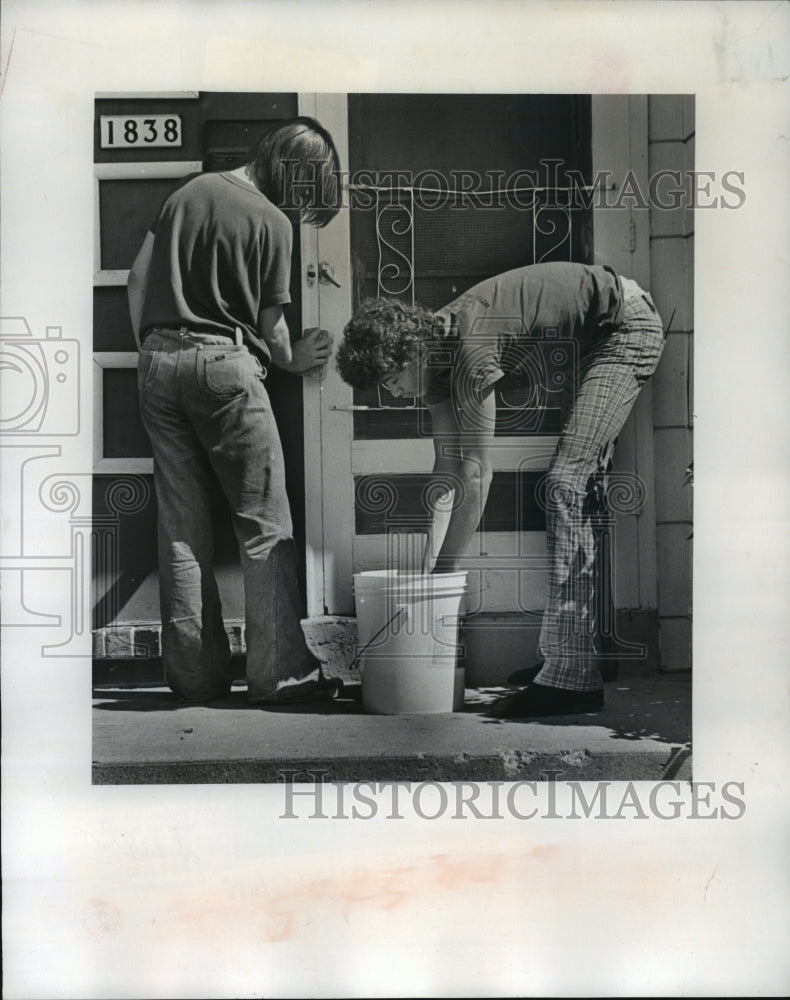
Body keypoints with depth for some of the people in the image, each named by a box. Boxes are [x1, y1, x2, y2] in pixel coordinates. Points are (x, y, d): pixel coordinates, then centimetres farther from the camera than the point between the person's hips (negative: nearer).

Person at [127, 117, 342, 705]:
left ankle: (196, 675, 13)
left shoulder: (188, 192, 11)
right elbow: (269, 323, -1)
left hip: (159, 363, 6)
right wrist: (295, 360, 18)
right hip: (223, 365, -6)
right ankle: (280, 673, 1)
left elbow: (138, 279, 12)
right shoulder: (272, 222, -6)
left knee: (181, 527, 8)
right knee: (265, 526, 1)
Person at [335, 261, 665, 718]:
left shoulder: (470, 347, -29)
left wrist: (444, 571, -21)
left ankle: (572, 676, -21)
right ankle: (577, 651, 19)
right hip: (594, 342, 10)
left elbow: (476, 475, -27)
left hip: (629, 325, -10)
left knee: (566, 484, -19)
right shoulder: (436, 354, -2)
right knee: (578, 491, 10)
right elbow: (447, 469, 2)